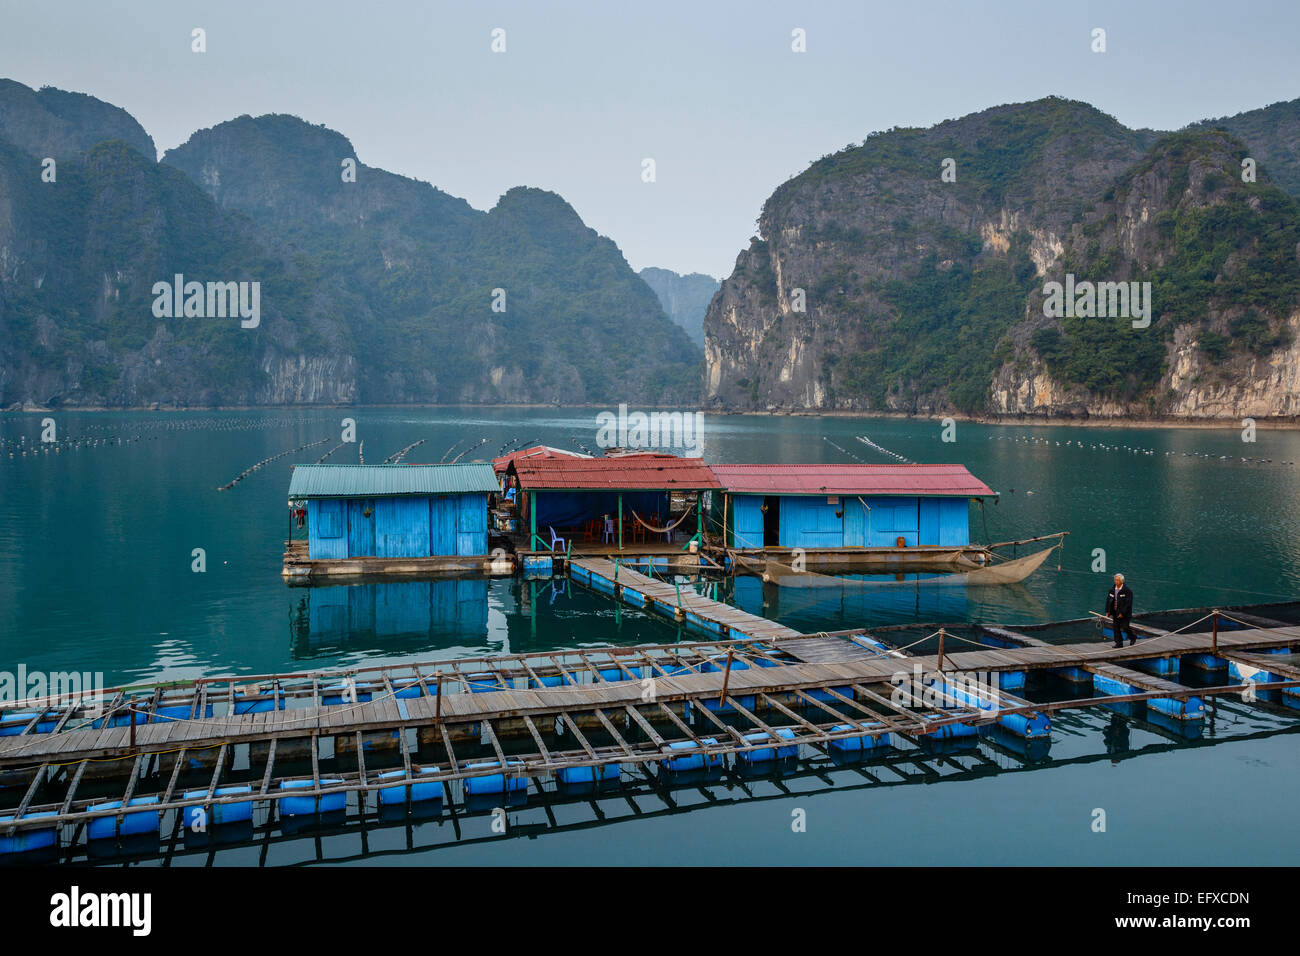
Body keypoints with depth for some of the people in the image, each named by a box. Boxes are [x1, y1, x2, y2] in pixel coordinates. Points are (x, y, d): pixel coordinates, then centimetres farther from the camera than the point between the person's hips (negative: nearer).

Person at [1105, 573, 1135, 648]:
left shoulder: (1127, 590, -13)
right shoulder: (1112, 590, 5)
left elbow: (1128, 603, -17)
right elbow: (1108, 601, 10)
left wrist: (1122, 613, -20)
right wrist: (1107, 611, 2)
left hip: (1125, 614, -6)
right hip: (1115, 613, 6)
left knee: (1125, 628, -1)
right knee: (1116, 628, 5)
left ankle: (1133, 638, 27)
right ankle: (1119, 643, 14)